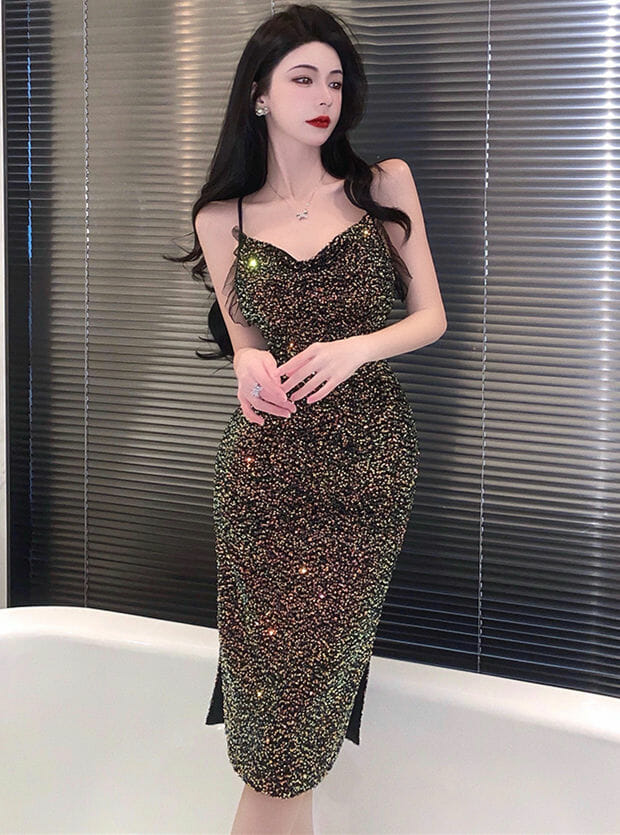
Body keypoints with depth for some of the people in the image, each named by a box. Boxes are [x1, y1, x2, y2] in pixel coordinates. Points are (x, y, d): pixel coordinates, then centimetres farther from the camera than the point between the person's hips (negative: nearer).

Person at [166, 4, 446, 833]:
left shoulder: (385, 185, 2)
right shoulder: (223, 217, 4)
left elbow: (430, 317, 4)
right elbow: (246, 342, 10)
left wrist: (353, 349, -15)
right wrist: (251, 365, -15)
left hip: (370, 458, 0)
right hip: (267, 463, 0)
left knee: (314, 661, 2)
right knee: (280, 667, 0)